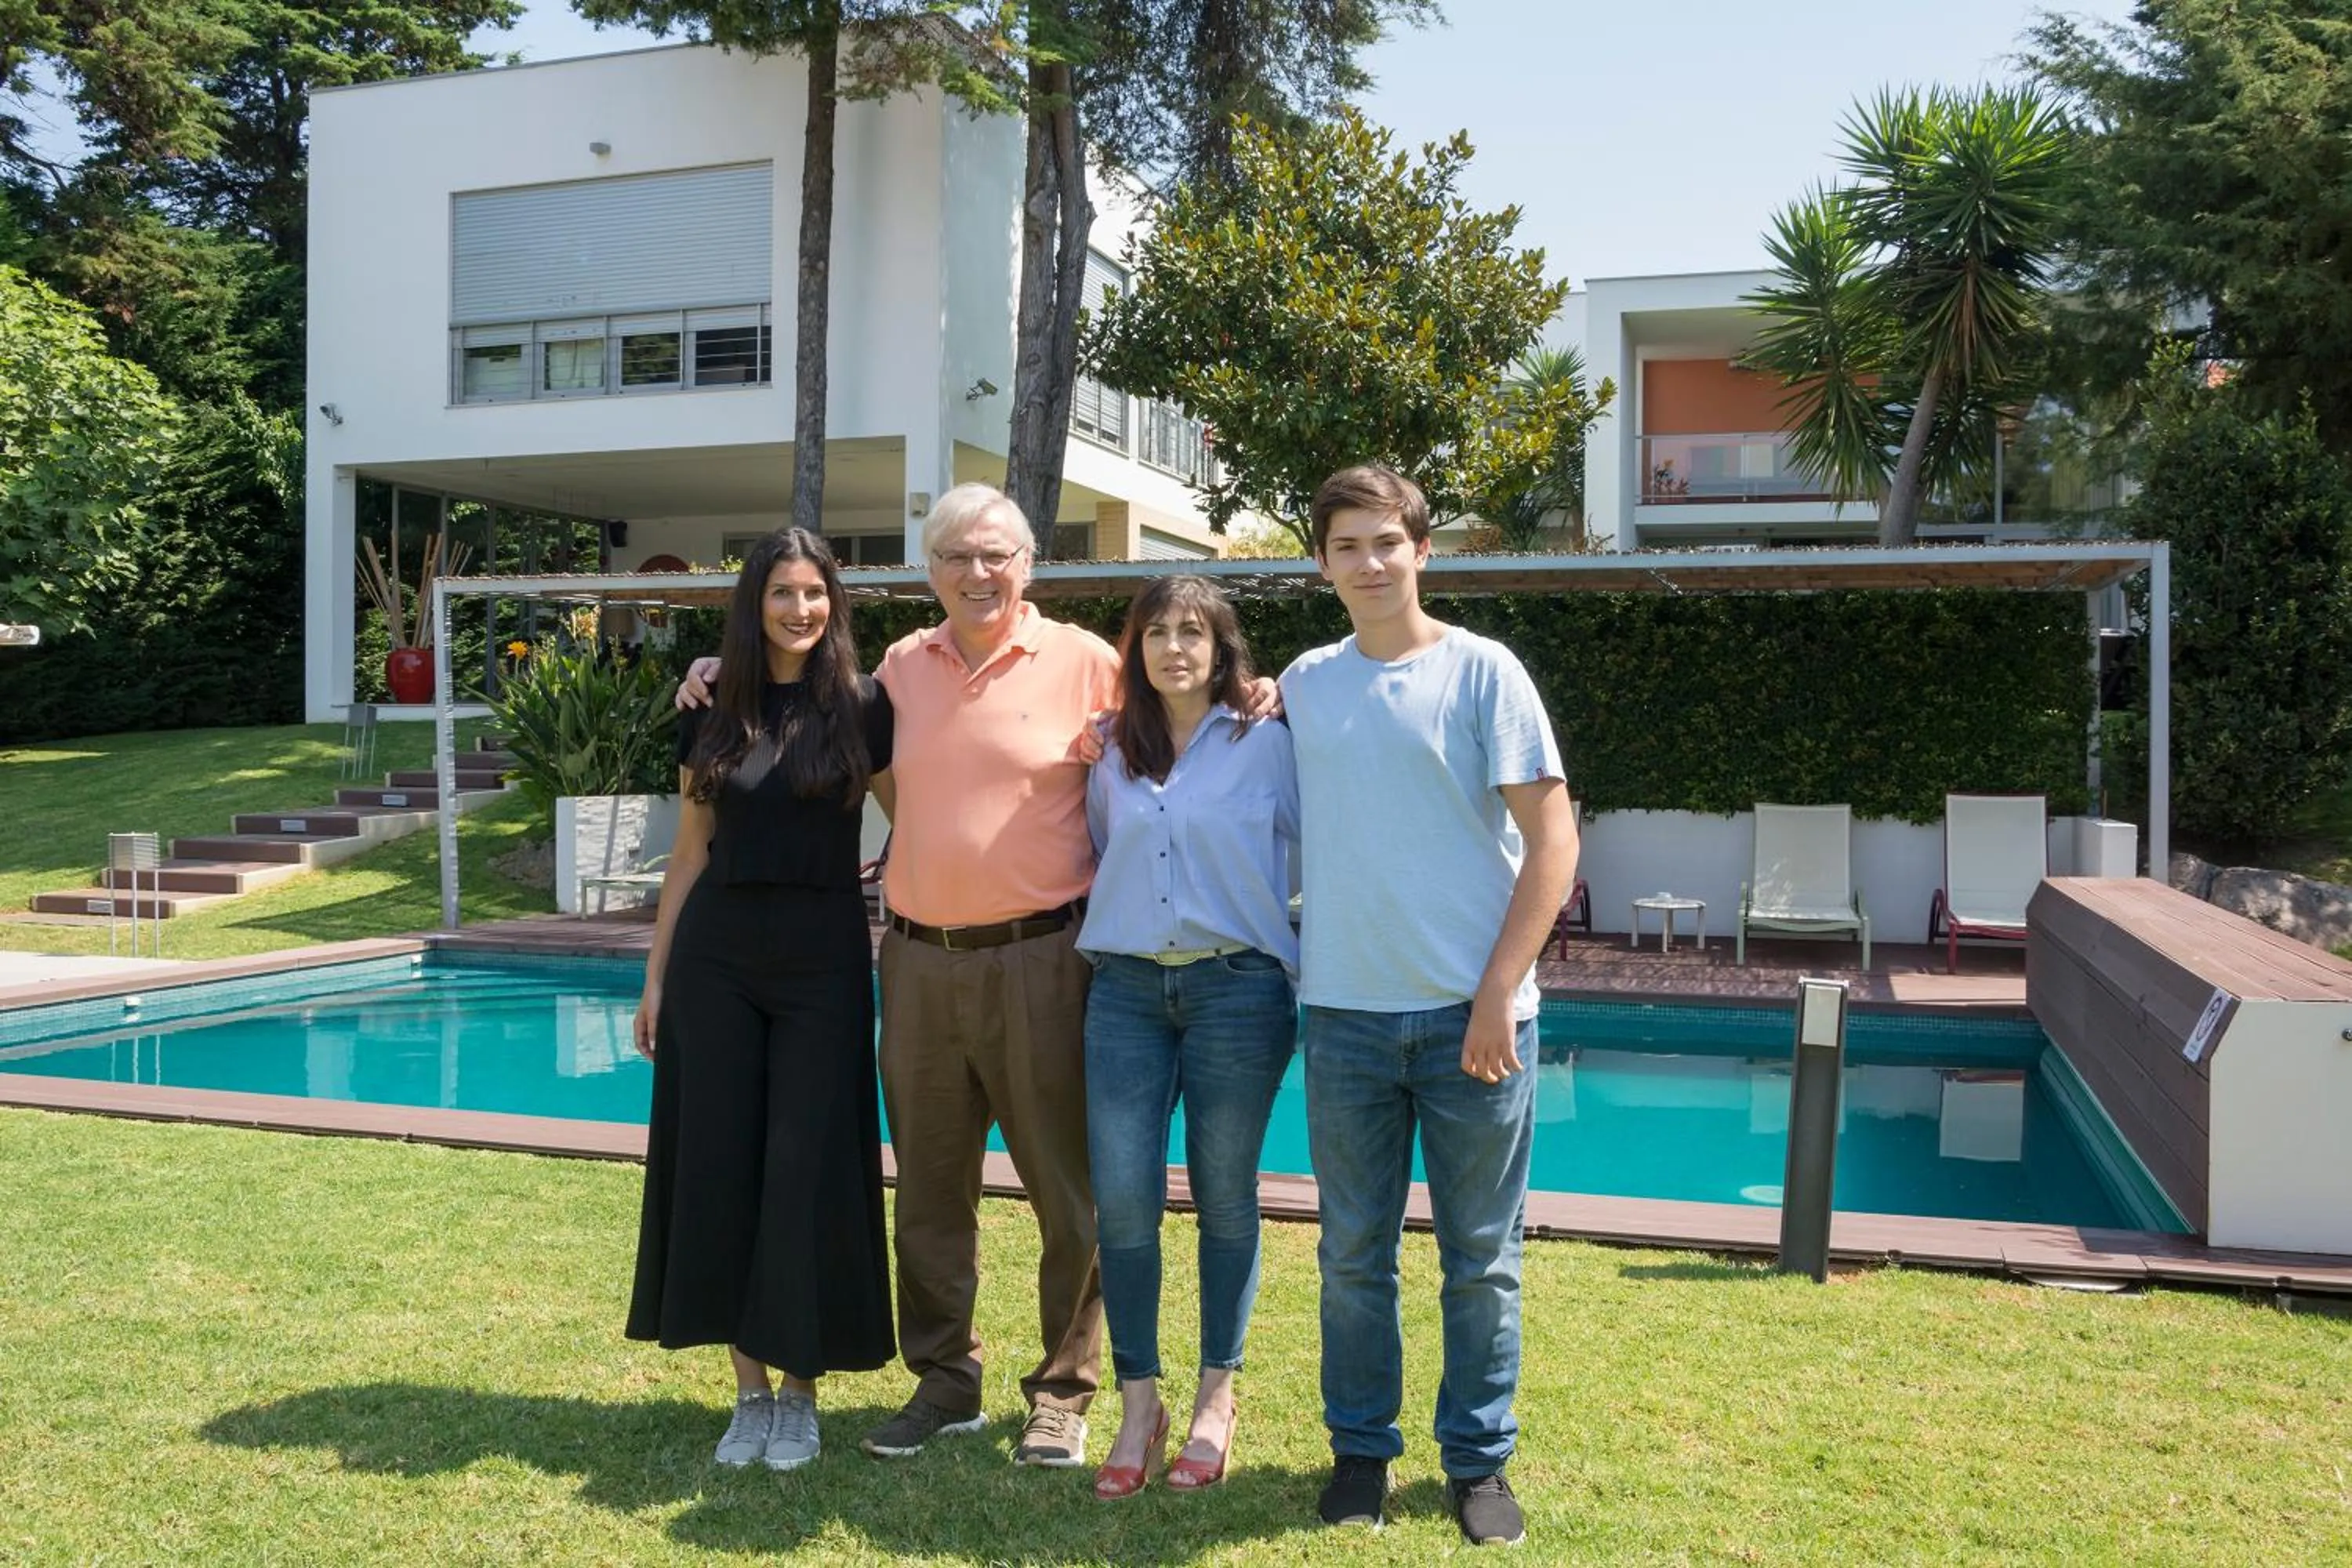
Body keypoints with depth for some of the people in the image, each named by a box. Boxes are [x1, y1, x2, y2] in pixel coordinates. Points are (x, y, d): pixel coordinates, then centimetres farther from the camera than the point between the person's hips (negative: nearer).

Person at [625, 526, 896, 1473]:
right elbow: (690, 856, 10)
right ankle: (749, 1388, 17)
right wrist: (655, 977, 9)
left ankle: (800, 1389, 14)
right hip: (716, 959, 3)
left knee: (808, 1172, -1)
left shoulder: (861, 709, -1)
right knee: (719, 1168, 4)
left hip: (823, 961, -2)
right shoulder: (712, 718, 6)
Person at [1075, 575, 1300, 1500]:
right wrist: (1114, 926, 13)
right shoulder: (1112, 753, 11)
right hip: (1126, 989, 3)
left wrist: (1312, 962, -5)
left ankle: (1216, 1401, 20)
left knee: (1224, 1198, 6)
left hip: (1238, 987, -3)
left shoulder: (1267, 744, 0)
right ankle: (1138, 1406, 10)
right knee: (1122, 1200, -3)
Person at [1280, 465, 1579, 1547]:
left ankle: (1478, 1461, 24)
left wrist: (1497, 995, -13)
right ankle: (1360, 1449, 27)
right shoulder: (1303, 684, 7)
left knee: (1481, 1259, 8)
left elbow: (1552, 840, -7)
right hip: (1346, 1013, 3)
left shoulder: (1482, 672, -4)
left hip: (1471, 1013, -3)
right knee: (1354, 1254, 11)